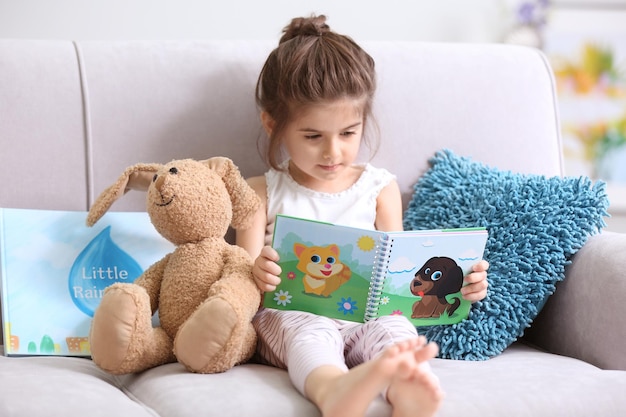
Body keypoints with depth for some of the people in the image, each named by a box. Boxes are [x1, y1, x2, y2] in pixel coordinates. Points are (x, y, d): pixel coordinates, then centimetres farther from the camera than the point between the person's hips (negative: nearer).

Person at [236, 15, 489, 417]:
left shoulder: (380, 188, 16)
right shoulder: (262, 193, 11)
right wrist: (257, 275, -25)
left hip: (368, 316, 2)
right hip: (289, 314, -2)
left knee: (393, 328, -33)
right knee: (310, 331, -37)